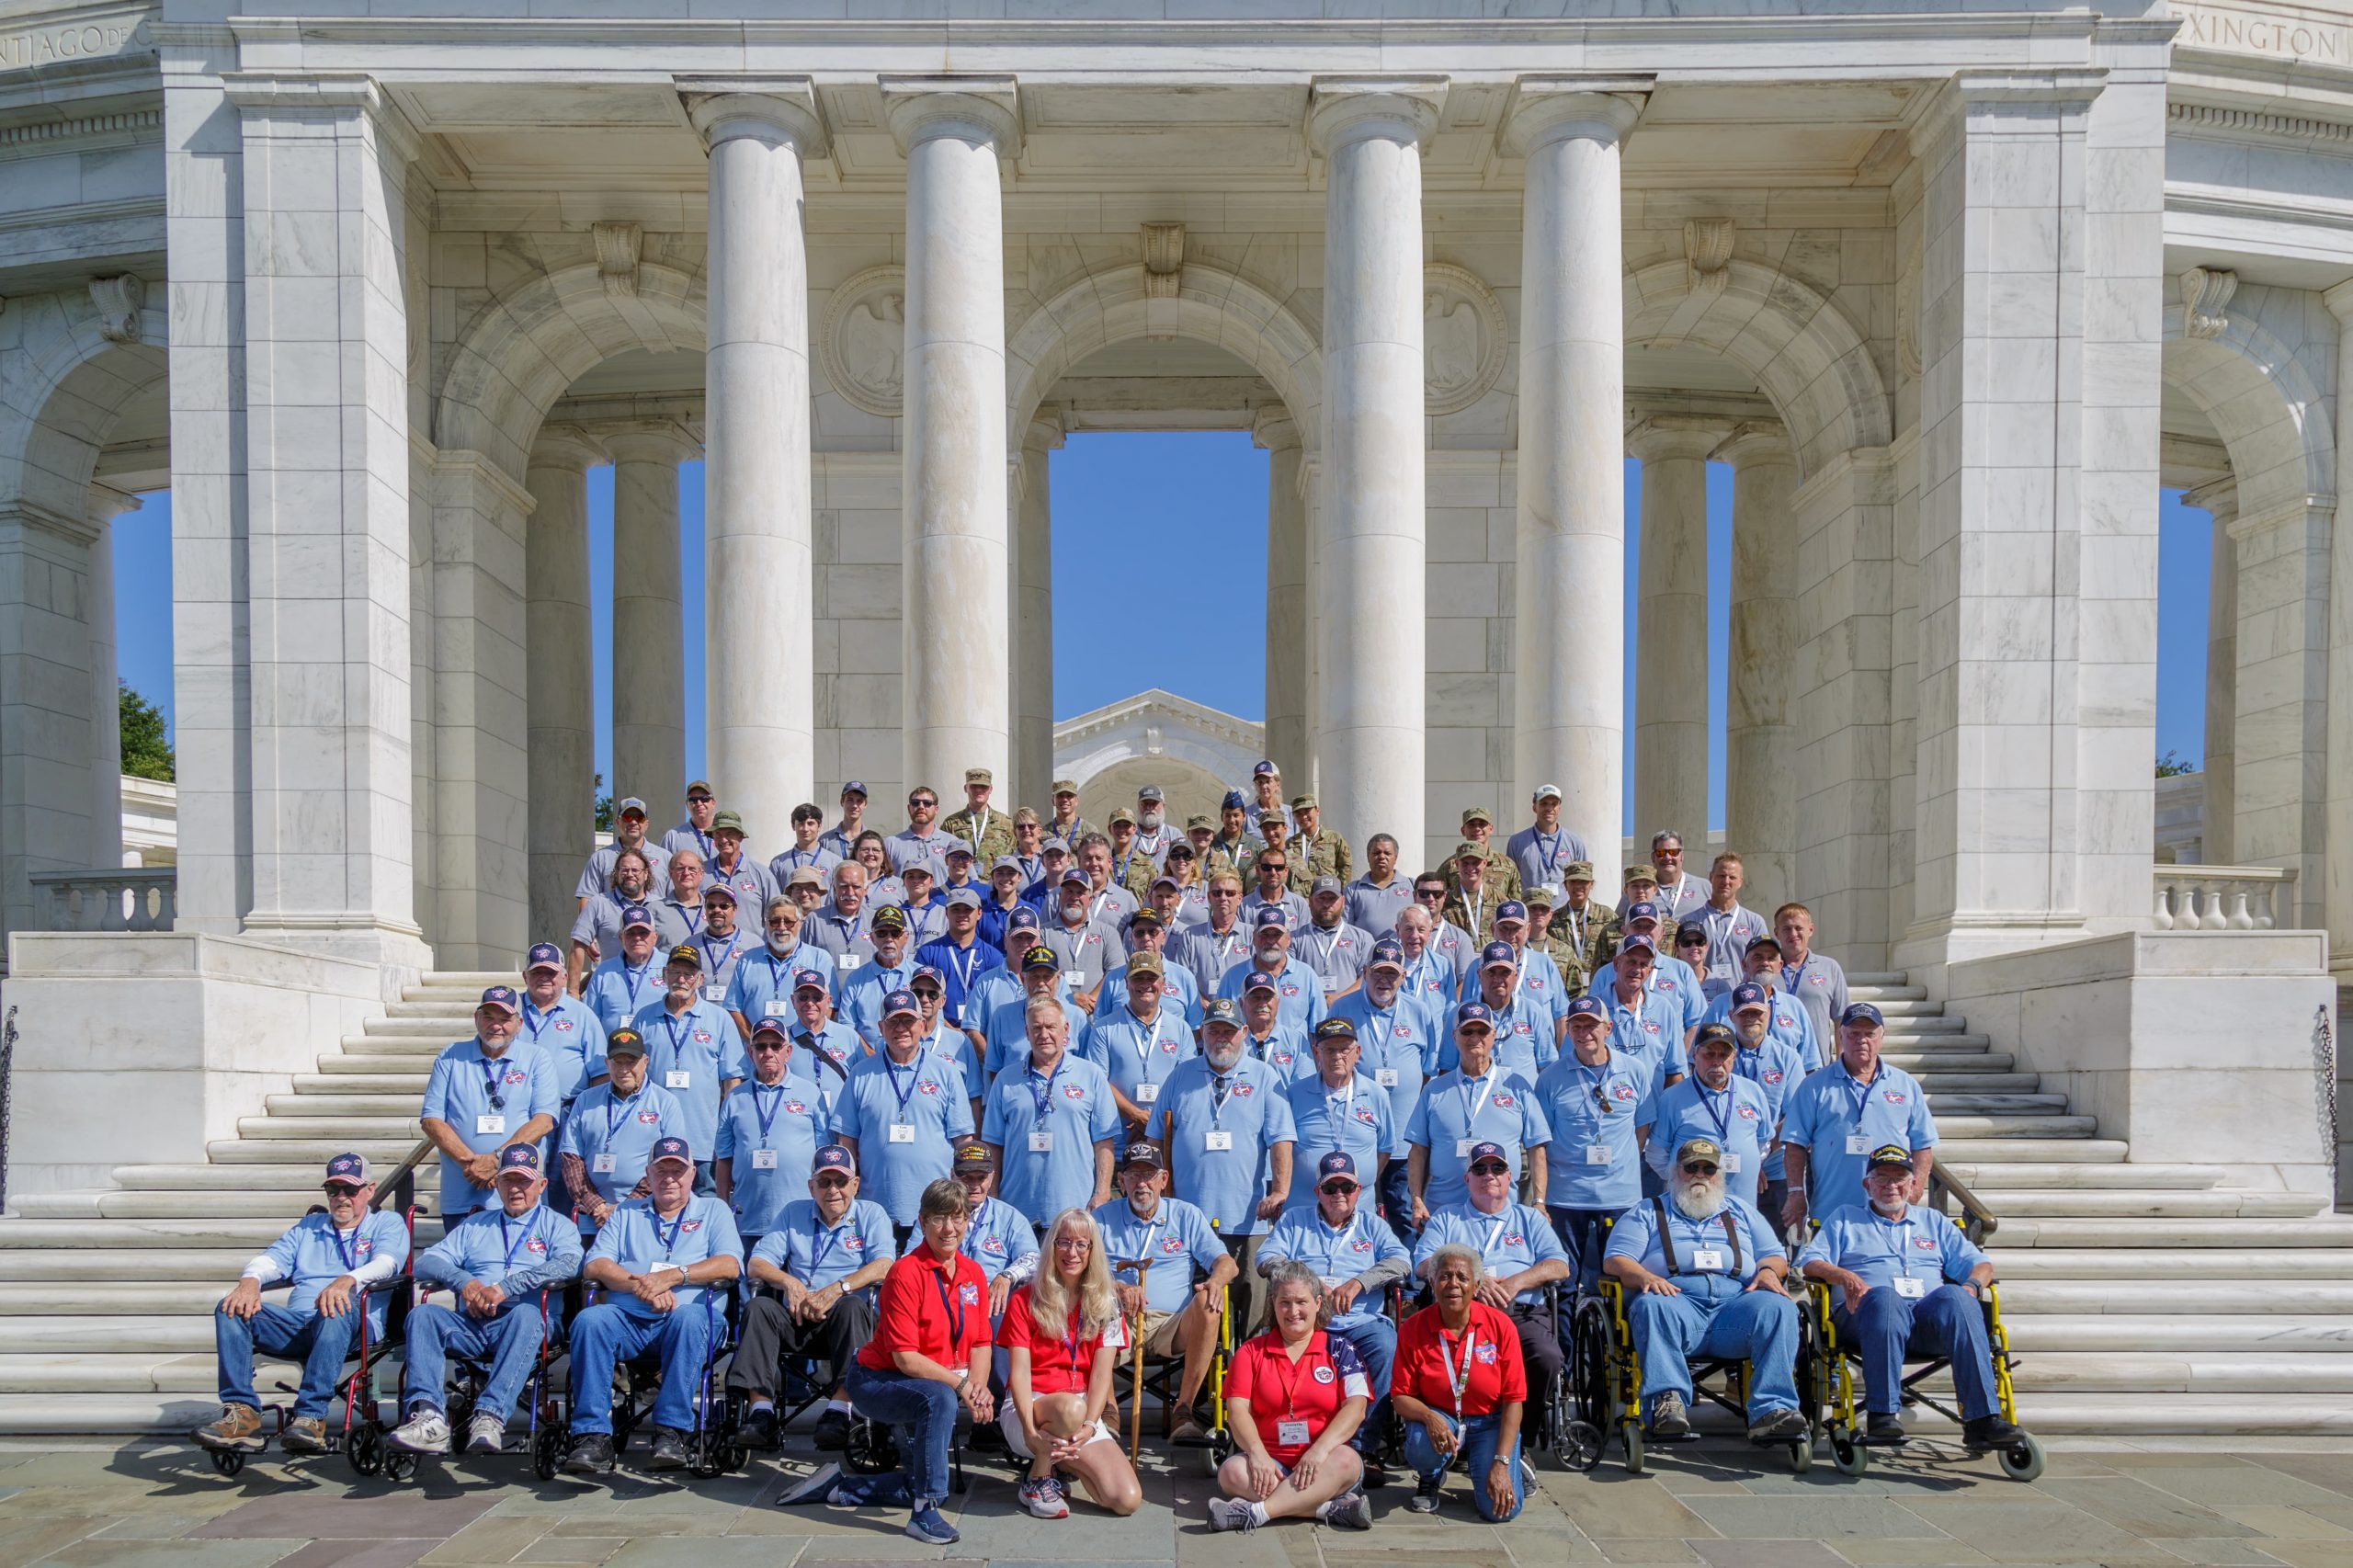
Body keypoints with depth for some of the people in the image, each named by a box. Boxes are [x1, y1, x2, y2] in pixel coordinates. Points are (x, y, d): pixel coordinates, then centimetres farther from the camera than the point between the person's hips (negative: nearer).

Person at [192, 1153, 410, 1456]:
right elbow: (273, 1258, 15)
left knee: (338, 1310, -39)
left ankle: (311, 1418, -41)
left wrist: (347, 1280, -27)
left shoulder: (387, 1223, 16)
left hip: (359, 1327, -5)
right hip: (297, 1326, 5)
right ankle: (242, 1414, -25)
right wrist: (250, 1280, -10)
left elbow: (385, 1263, -6)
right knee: (230, 1309, -16)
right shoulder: (308, 1227, 31)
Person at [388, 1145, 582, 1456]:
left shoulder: (557, 1226, 16)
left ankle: (490, 1417, -47)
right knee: (423, 1315, -23)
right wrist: (463, 1280, -6)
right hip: (470, 1325, 4)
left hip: (525, 1325, -3)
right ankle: (428, 1417, -38)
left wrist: (506, 1288, -16)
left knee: (526, 1314, -36)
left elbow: (567, 1265, -6)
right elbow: (427, 1262, 16)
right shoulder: (474, 1225, 28)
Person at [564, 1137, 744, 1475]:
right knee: (589, 1320, -28)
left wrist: (671, 1276, -12)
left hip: (690, 1315, -2)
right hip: (627, 1317, 2)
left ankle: (671, 1432, -36)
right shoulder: (627, 1213, 25)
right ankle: (592, 1436, -30)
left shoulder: (713, 1210, 18)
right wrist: (639, 1286, -11)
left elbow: (729, 1265, 0)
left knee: (689, 1317, -36)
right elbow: (594, 1266, 8)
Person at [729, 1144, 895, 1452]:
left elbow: (883, 1265, -8)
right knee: (758, 1307, -26)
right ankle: (760, 1410, -32)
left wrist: (837, 1290, -22)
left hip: (842, 1322, -3)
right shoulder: (793, 1213, 19)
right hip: (796, 1320, 3)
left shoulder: (871, 1215, 10)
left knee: (852, 1306, -35)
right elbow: (758, 1263, 10)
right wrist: (789, 1282, -11)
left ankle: (839, 1409, -41)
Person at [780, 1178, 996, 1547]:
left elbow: (980, 1343, 0)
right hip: (876, 1379, -7)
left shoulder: (973, 1274, -2)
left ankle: (840, 1487, 25)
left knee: (924, 1484, 8)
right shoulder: (907, 1273, -23)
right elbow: (905, 1357, -24)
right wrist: (959, 1384, -27)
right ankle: (924, 1513, -27)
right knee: (941, 1399, -37)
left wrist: (979, 1388, -18)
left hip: (938, 1382, 8)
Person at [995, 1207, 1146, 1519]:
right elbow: (1019, 1372, -8)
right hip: (1030, 1406, -3)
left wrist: (1088, 1426, -20)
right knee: (1071, 1406, -40)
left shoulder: (1106, 1304, 7)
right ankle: (1037, 1479, -10)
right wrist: (1031, 1432, -24)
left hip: (1085, 1411, 3)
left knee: (1128, 1500, -19)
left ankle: (1060, 1459, 9)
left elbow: (1101, 1373, -2)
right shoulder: (1025, 1300, 1)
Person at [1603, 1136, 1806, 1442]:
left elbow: (1775, 1256, 27)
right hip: (1676, 1299, -2)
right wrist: (1644, 1277, -10)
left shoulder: (1741, 1212, 34)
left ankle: (1771, 1411, -38)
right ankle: (1667, 1401, -47)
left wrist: (1768, 1271, 2)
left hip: (1735, 1303, 2)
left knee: (1778, 1307, -29)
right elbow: (1616, 1261, 12)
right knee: (1652, 1306, -37)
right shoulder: (1647, 1213, 25)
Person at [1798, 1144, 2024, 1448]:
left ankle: (1982, 1418, -42)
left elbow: (1978, 1263, 23)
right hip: (1866, 1312, -2)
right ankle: (1882, 1415, -43)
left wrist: (1972, 1286, -1)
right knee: (1884, 1296, -39)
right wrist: (1842, 1275, -9)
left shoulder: (1933, 1220, 33)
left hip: (1929, 1310, 2)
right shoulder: (1845, 1217, 26)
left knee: (1954, 1296, -34)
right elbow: (1810, 1261, 12)